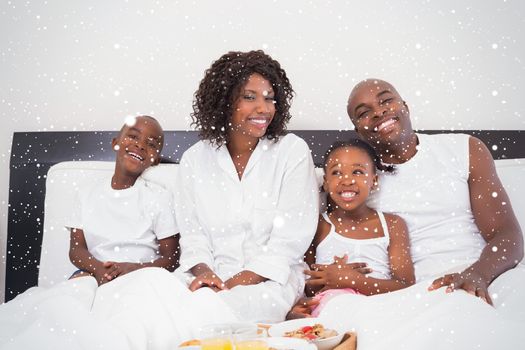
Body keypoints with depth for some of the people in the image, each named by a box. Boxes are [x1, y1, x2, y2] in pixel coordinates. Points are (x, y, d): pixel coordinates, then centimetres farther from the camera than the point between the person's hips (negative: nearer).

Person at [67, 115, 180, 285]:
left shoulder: (161, 198, 3)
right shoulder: (89, 194, 13)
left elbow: (171, 258, 0)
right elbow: (76, 248, 7)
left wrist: (136, 268, -20)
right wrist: (98, 268, -16)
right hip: (95, 275, 1)